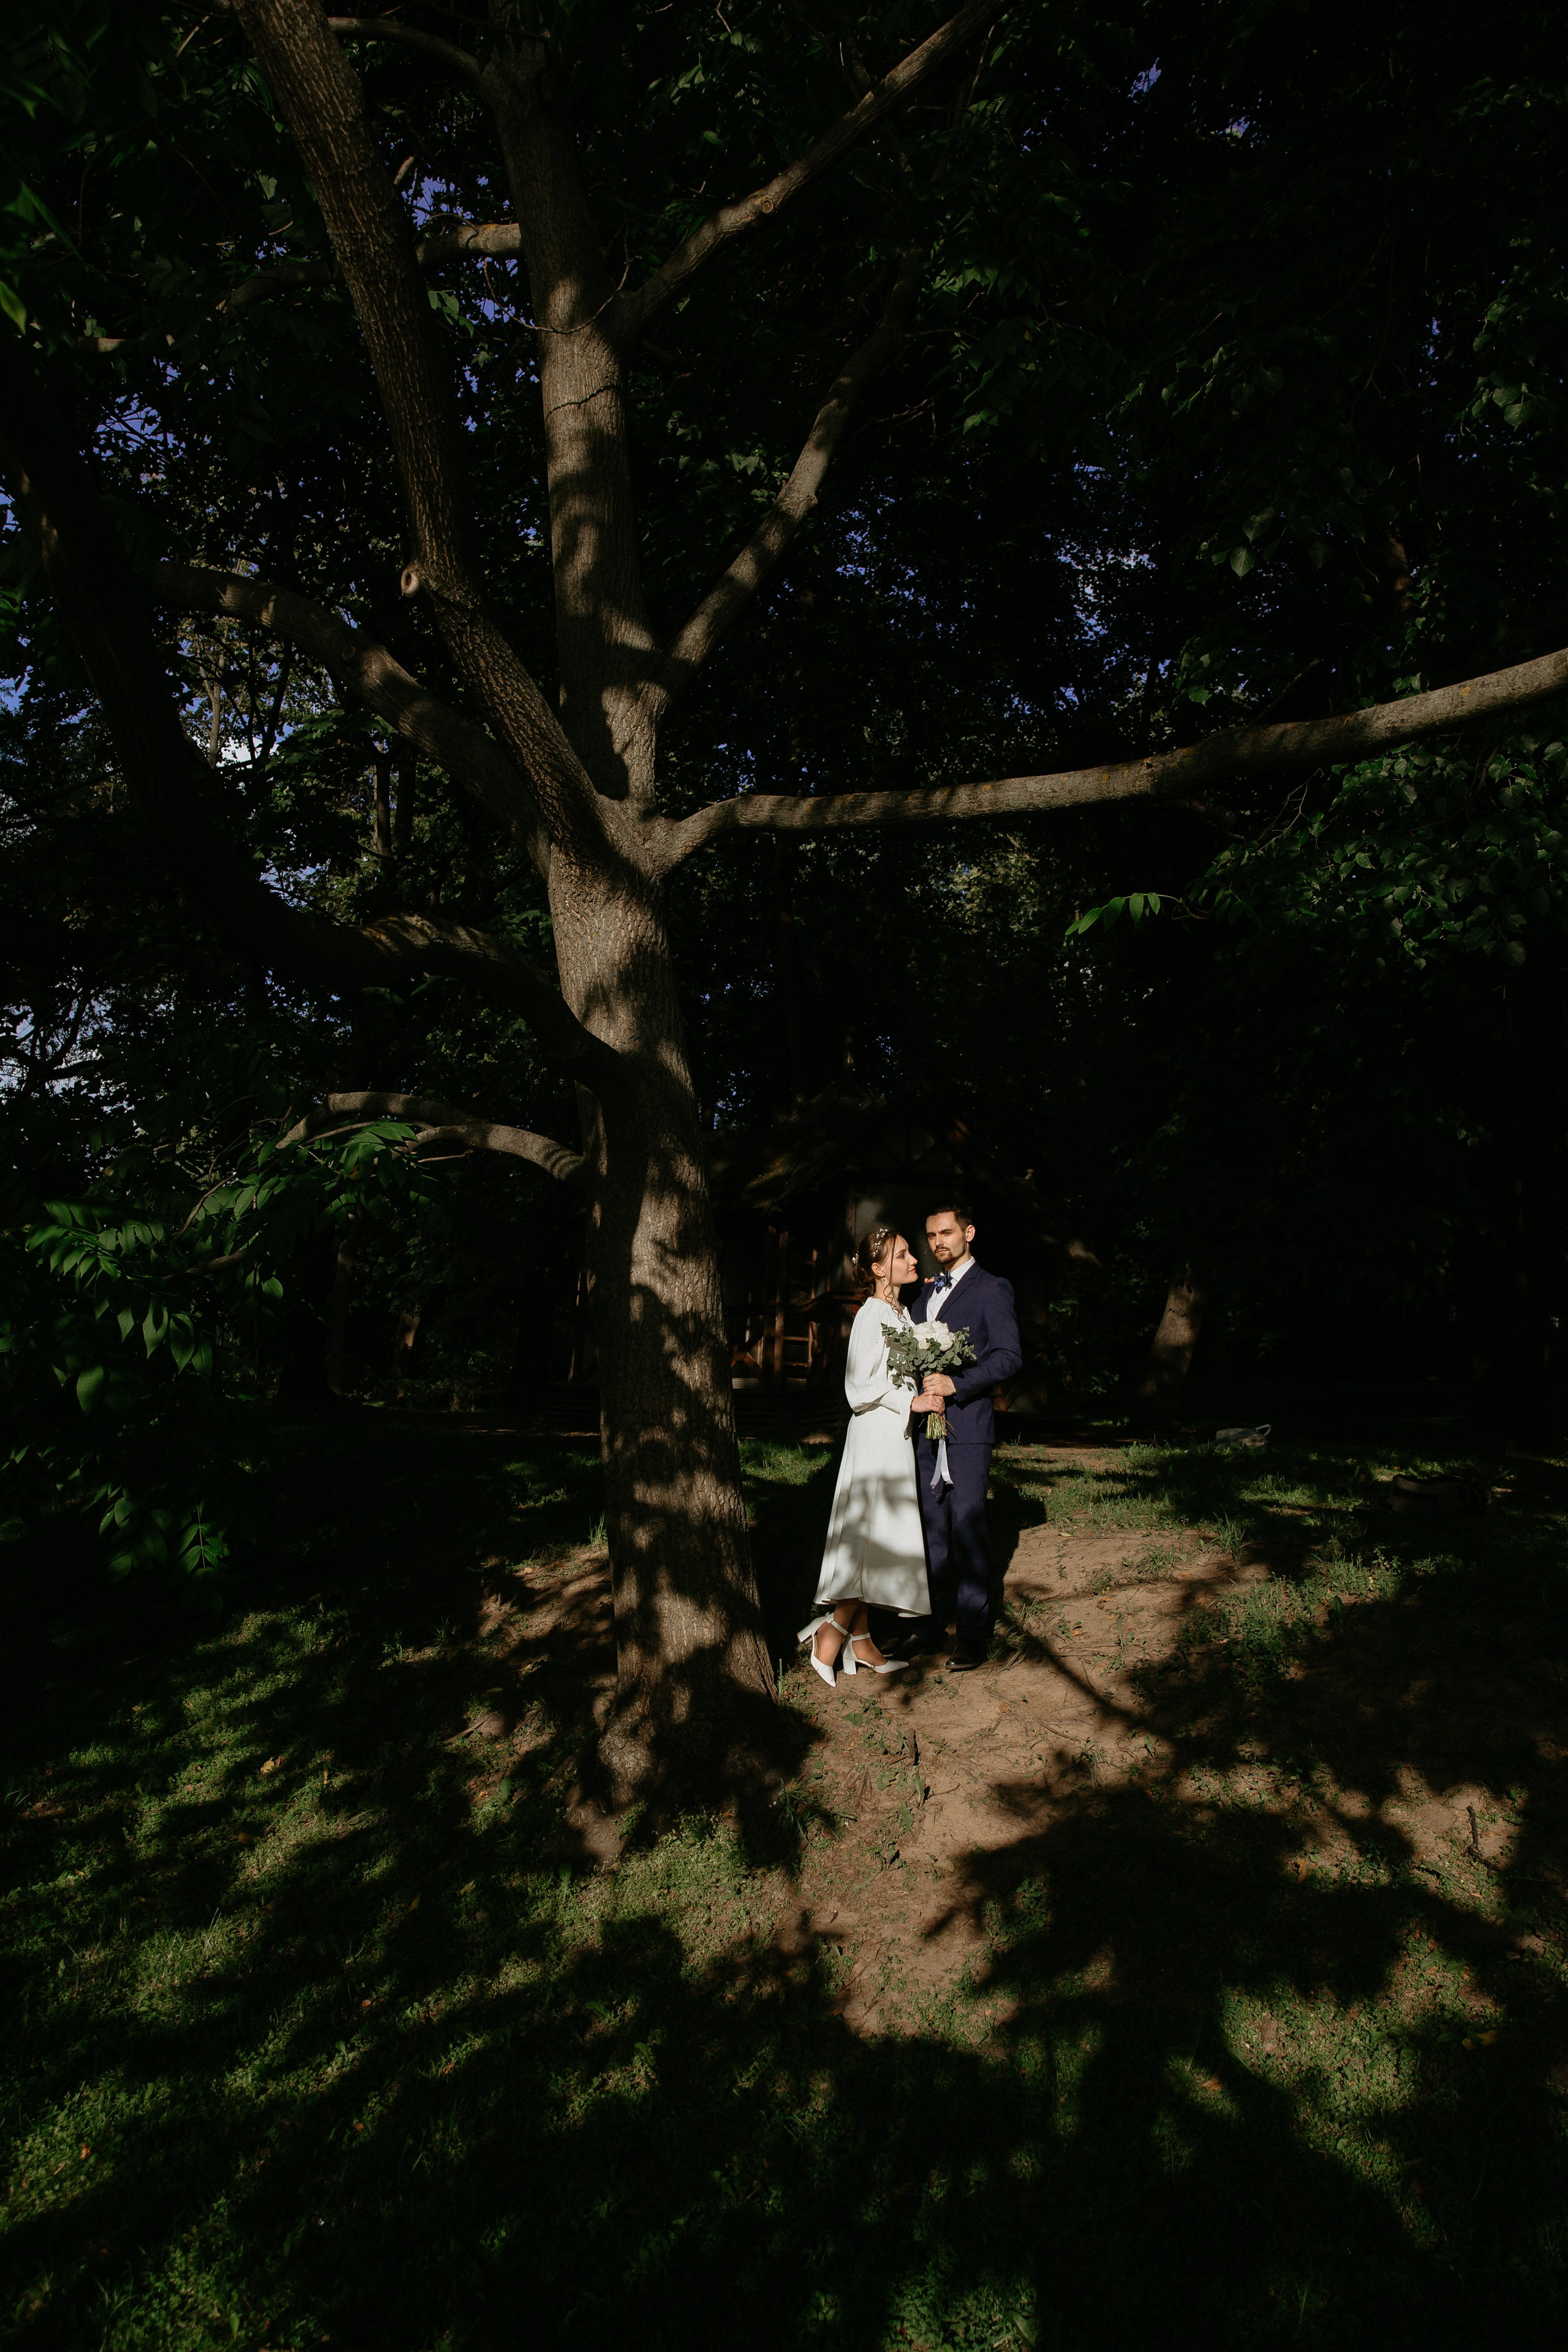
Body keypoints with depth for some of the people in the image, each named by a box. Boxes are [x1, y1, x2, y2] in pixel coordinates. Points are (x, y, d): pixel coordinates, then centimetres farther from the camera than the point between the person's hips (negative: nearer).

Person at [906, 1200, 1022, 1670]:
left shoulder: (991, 1289, -4)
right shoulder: (924, 1292, 17)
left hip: (966, 1425, -6)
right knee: (932, 1525, 12)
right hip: (925, 1423, 6)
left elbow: (1009, 1356, -12)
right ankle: (936, 1613, 24)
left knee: (967, 1529, -4)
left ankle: (974, 1633, 3)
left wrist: (955, 1384, -21)